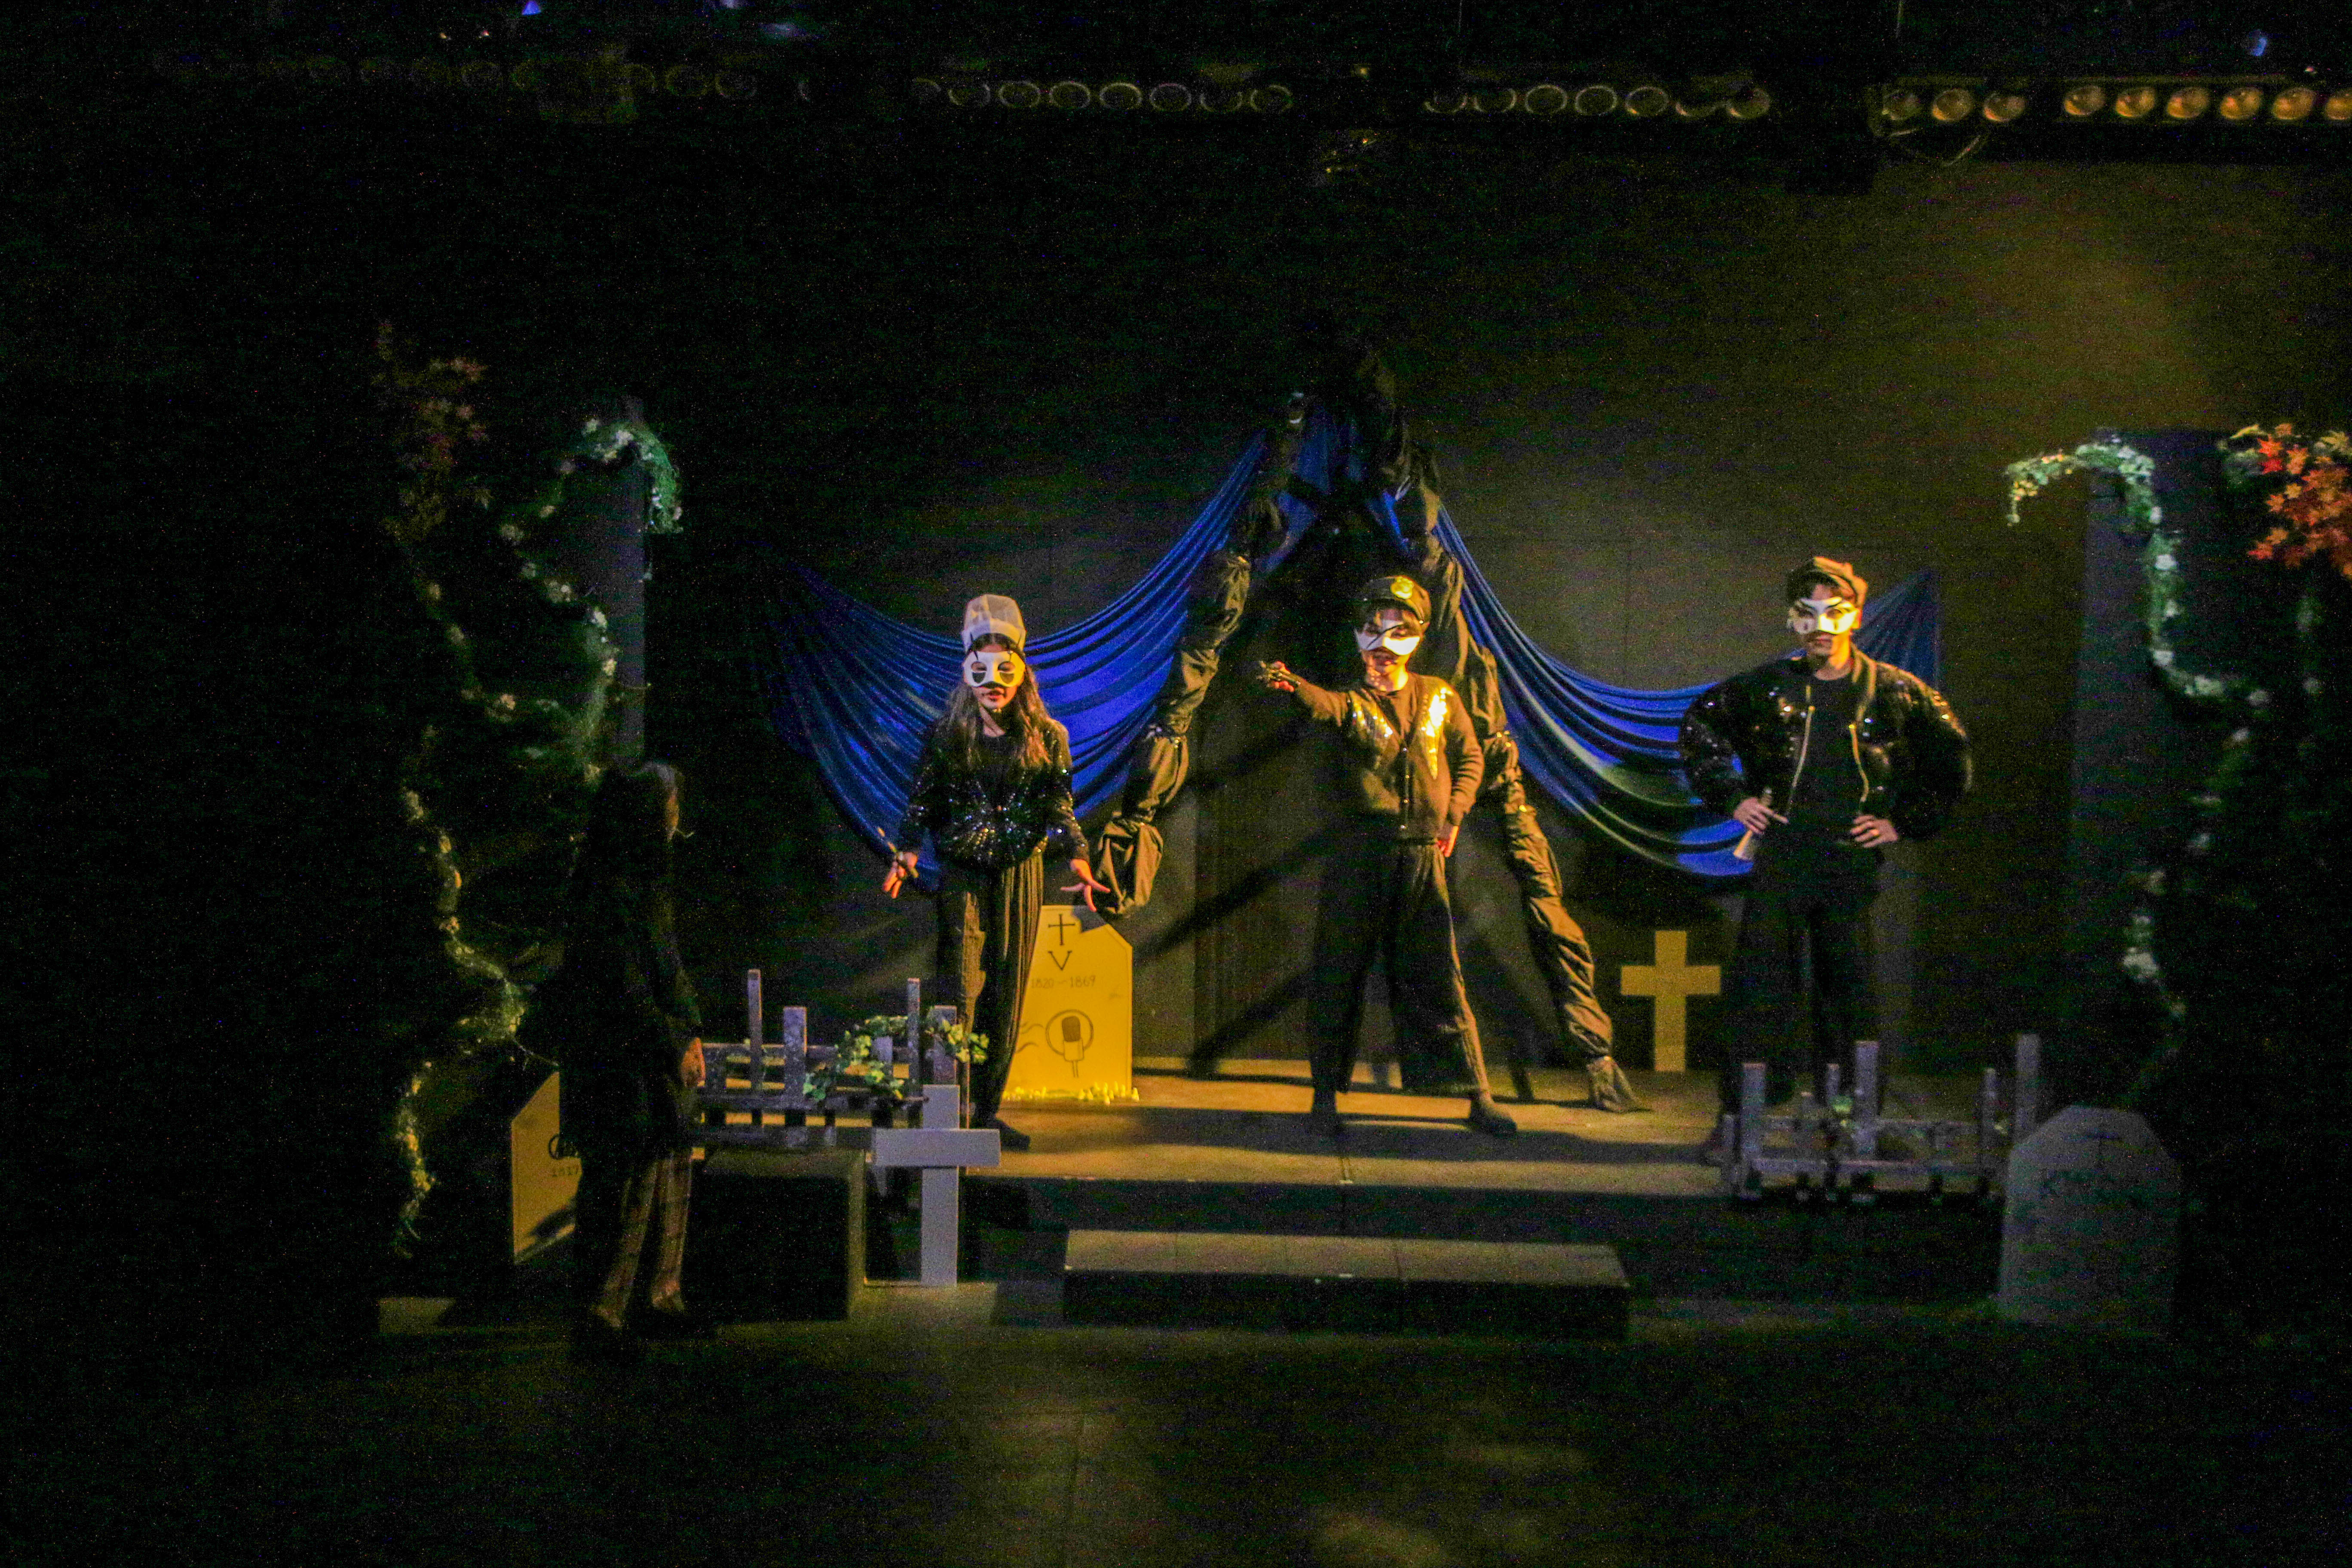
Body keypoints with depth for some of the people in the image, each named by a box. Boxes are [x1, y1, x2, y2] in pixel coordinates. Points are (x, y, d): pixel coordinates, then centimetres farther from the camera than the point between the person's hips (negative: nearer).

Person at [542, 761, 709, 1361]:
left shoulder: (647, 880, 12)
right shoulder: (611, 890, -19)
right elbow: (624, 984, -20)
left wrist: (690, 1033, 11)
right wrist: (674, 1047, -14)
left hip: (656, 1052, 10)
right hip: (617, 1058, -10)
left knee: (669, 1169, 14)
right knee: (626, 1182, -5)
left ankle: (656, 1299, 24)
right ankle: (598, 1317, 5)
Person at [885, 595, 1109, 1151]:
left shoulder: (1046, 738, 4)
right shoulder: (946, 735, 3)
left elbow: (1059, 807, 3)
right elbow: (921, 802, 3)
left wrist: (1076, 857, -12)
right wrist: (907, 852, -12)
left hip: (1021, 876, 2)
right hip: (962, 875, -2)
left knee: (1007, 995, 4)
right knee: (962, 989, -10)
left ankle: (987, 1110, 13)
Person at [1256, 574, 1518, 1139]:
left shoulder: (1438, 696, 12)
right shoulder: (1354, 702, 3)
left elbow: (1470, 757, 21)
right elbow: (1323, 704, -21)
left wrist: (1453, 816, 6)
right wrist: (1290, 683, -44)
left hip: (1422, 856, 1)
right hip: (1362, 853, -1)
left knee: (1439, 978, 4)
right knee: (1339, 973, 1)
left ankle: (1479, 1097, 13)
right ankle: (1326, 1096, 11)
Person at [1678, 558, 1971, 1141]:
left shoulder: (1894, 693, 3)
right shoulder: (1767, 687, 4)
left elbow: (1952, 762, 13)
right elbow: (1699, 727, 18)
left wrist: (1903, 823, 6)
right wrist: (1731, 798, 9)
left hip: (1851, 860, 0)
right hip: (1779, 858, 0)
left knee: (1848, 988, 4)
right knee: (1761, 982, -1)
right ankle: (1742, 1113, 5)